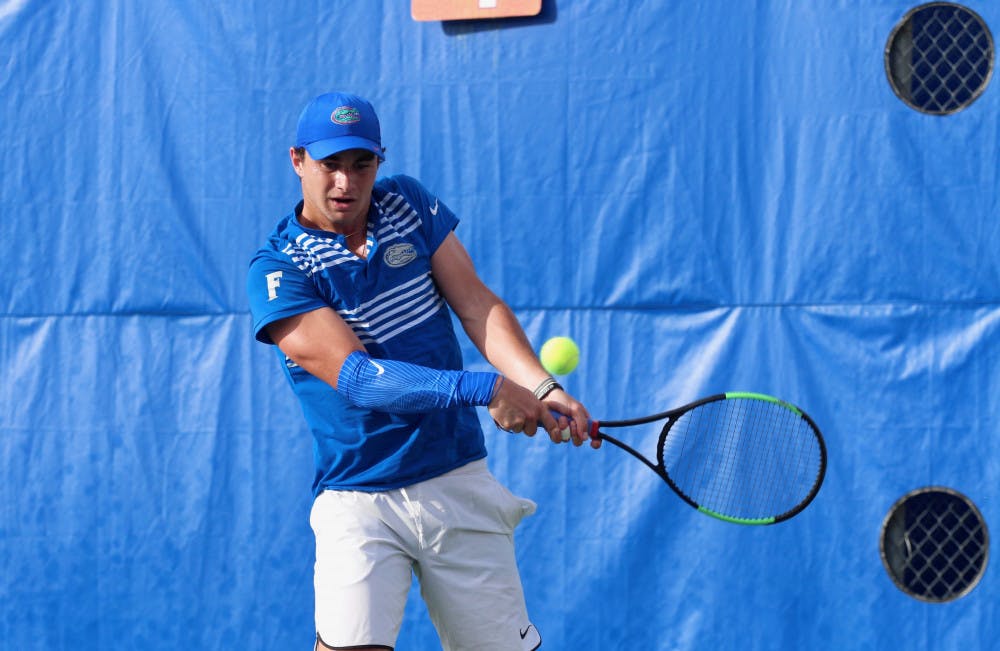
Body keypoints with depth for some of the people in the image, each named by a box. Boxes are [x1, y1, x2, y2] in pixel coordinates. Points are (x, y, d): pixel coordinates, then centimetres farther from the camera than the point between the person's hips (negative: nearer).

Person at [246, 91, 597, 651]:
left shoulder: (409, 206, 6)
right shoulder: (277, 270, -9)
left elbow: (478, 305, 1)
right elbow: (354, 375, -19)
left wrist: (541, 389, -17)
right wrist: (484, 389, -27)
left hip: (461, 487, 4)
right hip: (360, 503, -4)